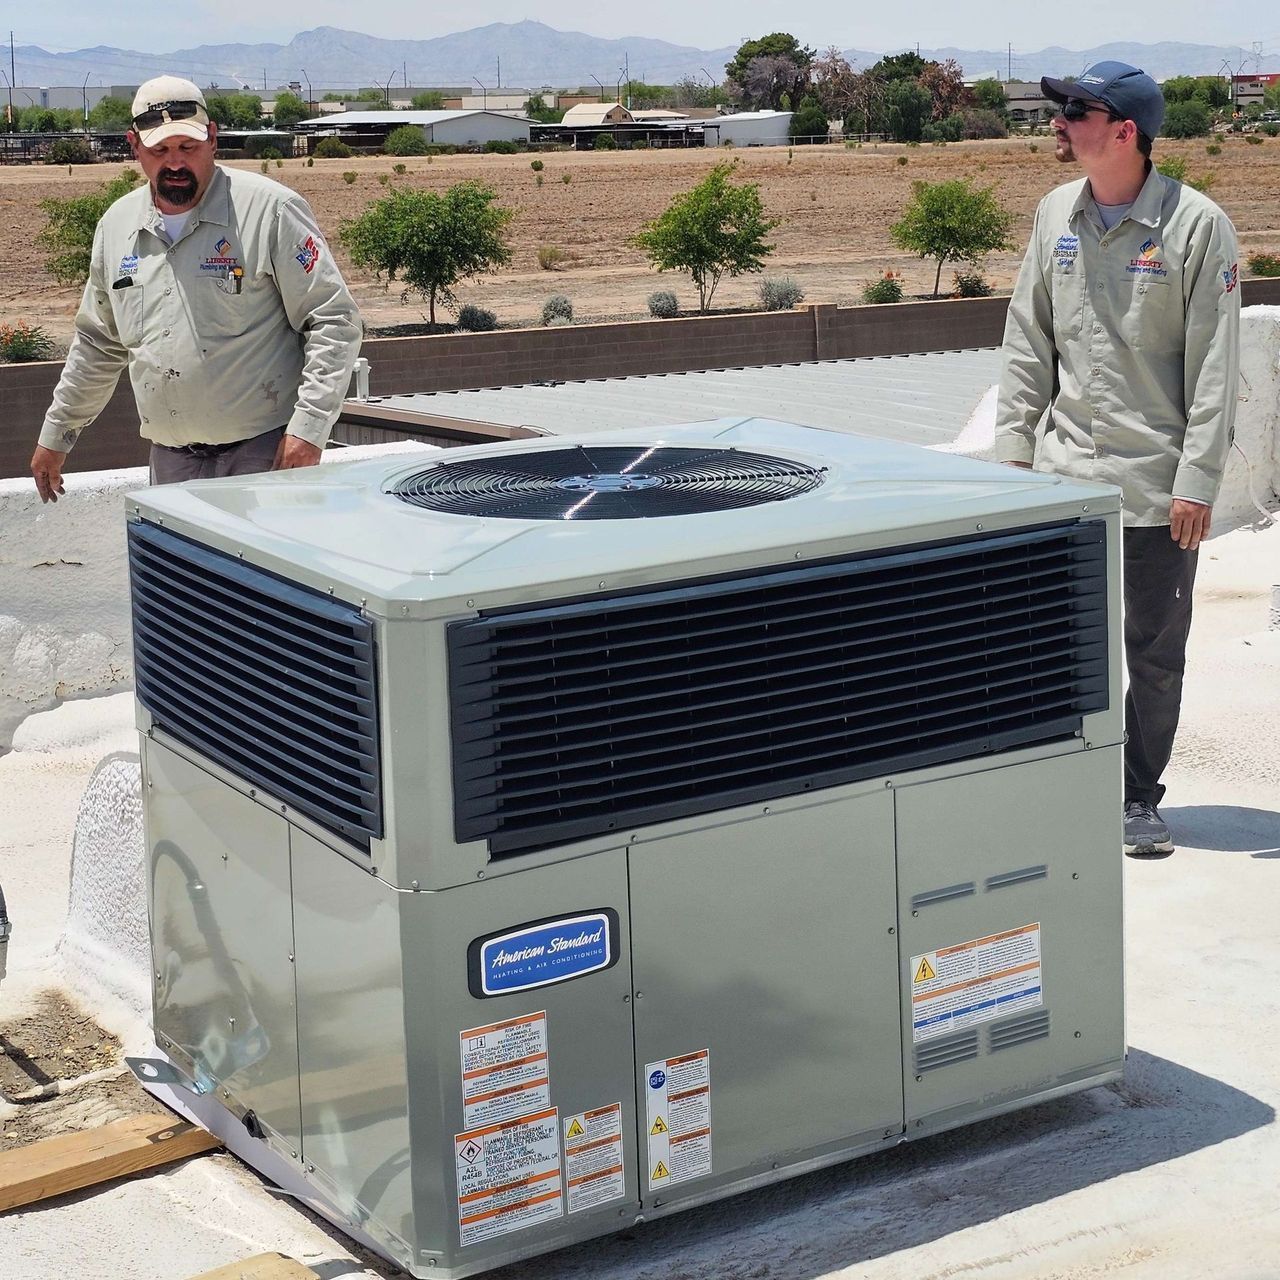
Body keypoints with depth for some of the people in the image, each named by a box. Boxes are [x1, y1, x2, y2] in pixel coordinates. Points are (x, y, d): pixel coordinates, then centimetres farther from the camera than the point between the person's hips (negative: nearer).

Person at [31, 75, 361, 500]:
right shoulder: (116, 225, 11)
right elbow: (98, 345, 24)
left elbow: (334, 320, -7)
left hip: (265, 450, -5)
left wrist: (308, 427, -15)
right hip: (170, 461, 5)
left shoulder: (270, 210, -7)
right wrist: (55, 434, 27)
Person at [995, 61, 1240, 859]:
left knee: (1156, 656, 7)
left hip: (1156, 486, -4)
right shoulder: (1056, 215, 6)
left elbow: (1214, 367, -9)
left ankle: (1140, 799, 21)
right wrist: (1014, 450, 8)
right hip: (1063, 478, 4)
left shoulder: (1196, 225, -9)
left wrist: (1198, 480, -13)